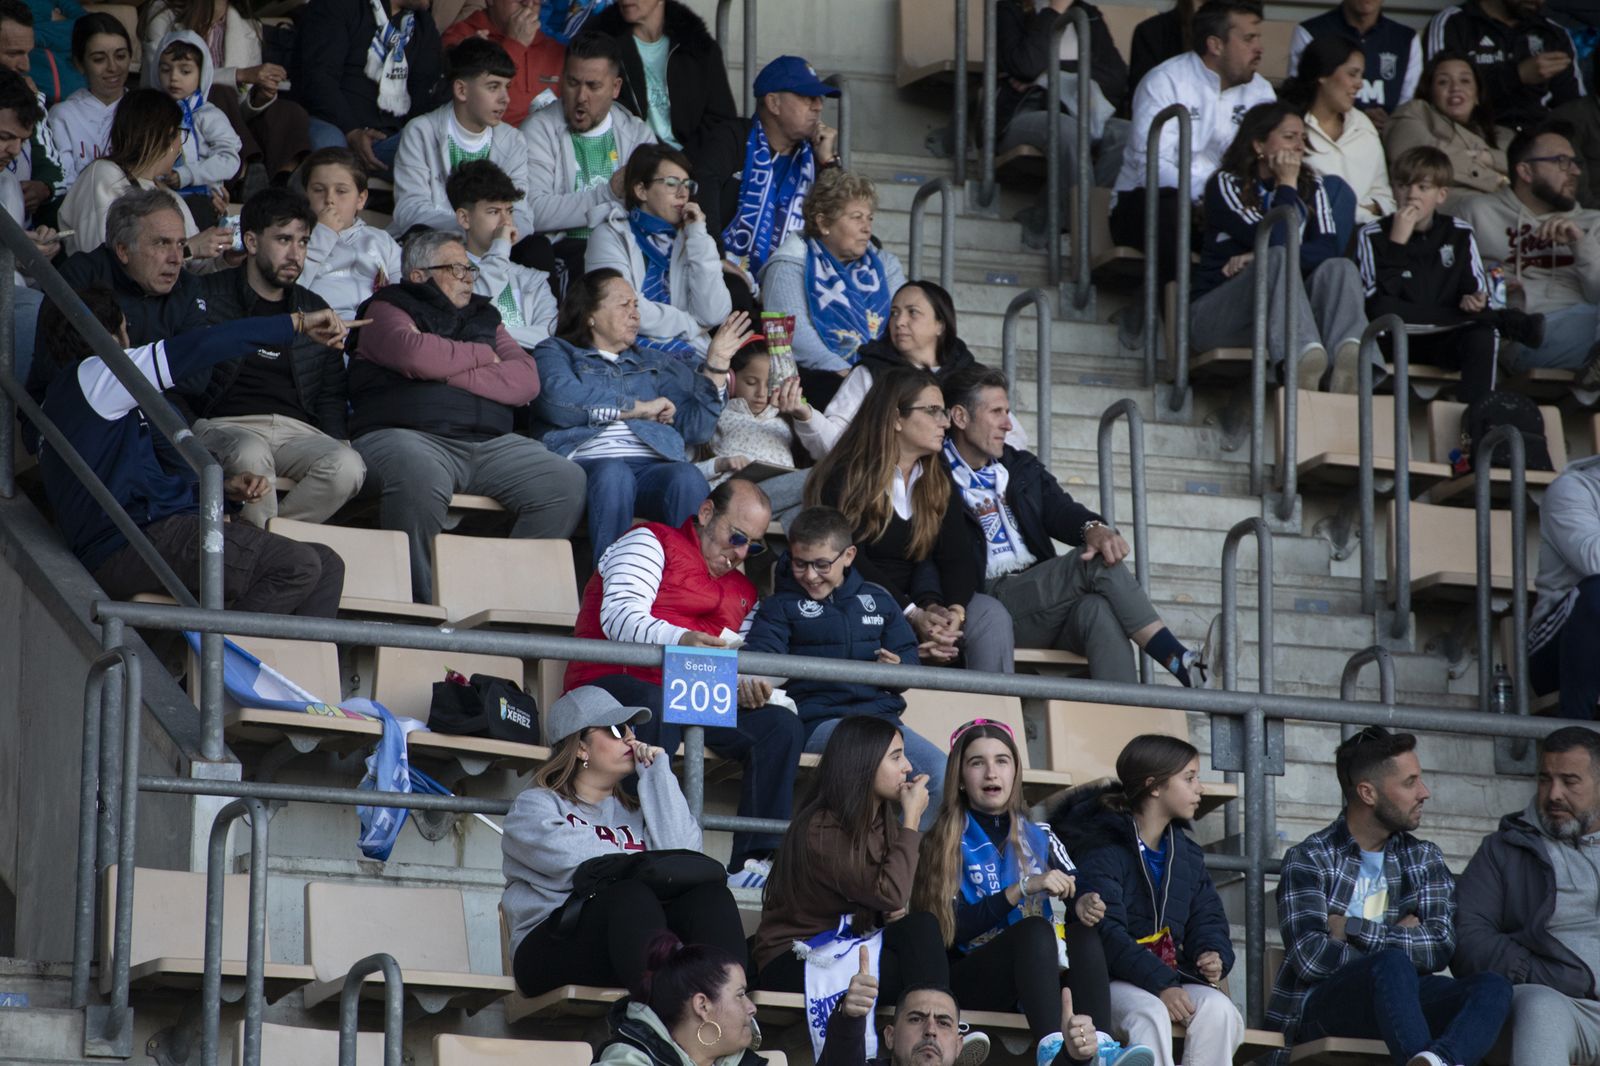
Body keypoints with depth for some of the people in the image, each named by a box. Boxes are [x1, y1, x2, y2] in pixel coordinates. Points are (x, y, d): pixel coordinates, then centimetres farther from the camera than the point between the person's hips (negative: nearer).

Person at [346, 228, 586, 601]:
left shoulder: (483, 316, 26)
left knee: (565, 479, -16)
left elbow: (525, 380, 9)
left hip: (491, 442, 6)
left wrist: (455, 375, -4)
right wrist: (483, 355, 5)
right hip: (405, 434, -5)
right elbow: (417, 355, -11)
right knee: (420, 477, -40)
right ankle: (420, 602, -30)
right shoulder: (387, 309, 12)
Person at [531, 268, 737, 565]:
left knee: (688, 478, -32)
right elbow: (560, 399, -3)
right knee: (613, 474, -39)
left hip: (656, 464, 3)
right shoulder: (555, 352, 23)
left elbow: (697, 429, 19)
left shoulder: (653, 363, 33)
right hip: (590, 460, -3)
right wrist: (639, 408, 3)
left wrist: (716, 363, 15)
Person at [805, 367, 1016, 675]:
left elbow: (953, 560, 2)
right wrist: (914, 616, -26)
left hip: (913, 600, 6)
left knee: (991, 614, -22)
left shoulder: (939, 483, 14)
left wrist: (955, 611, -21)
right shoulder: (848, 477, -6)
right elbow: (851, 563, -15)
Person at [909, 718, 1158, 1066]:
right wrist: (1024, 888, -17)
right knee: (1035, 929, -33)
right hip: (973, 976, -3)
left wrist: (1085, 903, -20)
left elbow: (1076, 888, 6)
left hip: (1041, 976, 4)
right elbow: (954, 927, -7)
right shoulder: (942, 845, 8)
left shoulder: (1039, 837, 20)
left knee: (1085, 934, -28)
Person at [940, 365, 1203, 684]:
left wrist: (1093, 528, -16)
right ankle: (1179, 662, -27)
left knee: (1098, 609, -30)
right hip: (990, 600, -5)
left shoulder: (1023, 467, 25)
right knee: (1097, 562, -23)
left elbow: (1060, 510, 8)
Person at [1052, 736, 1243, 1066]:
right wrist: (1160, 985, -28)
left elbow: (1208, 917, 17)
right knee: (1150, 1014, -37)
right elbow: (1106, 931, -19)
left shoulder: (1187, 853, 17)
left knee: (1218, 1009, -25)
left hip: (1170, 976, 6)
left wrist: (1215, 956, -8)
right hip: (1112, 981, -6)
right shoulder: (1100, 848, -8)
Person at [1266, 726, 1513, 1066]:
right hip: (1320, 1008, -4)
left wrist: (1352, 928, -6)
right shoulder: (1309, 860, 5)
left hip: (1400, 1004, 4)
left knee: (1493, 987, -24)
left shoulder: (1424, 859, 18)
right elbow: (1309, 956, -12)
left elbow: (1441, 947, 1)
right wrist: (1401, 941, -3)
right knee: (1392, 963, -35)